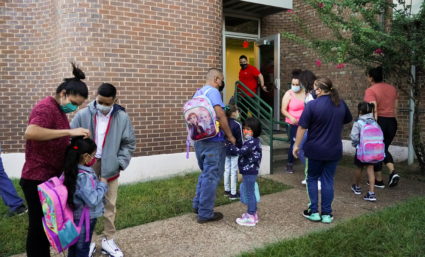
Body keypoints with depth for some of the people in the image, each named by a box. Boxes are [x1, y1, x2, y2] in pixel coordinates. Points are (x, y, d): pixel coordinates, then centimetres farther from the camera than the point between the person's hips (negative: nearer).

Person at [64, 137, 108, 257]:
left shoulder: (72, 170, -2)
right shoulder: (84, 176, -29)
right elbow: (93, 200, -29)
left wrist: (98, 183, 1)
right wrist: (102, 184, -18)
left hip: (75, 216, 8)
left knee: (73, 247, 23)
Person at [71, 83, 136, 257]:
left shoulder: (122, 117, -5)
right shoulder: (83, 115, -8)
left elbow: (129, 143, 2)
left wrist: (120, 163, -5)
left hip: (109, 170, 1)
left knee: (110, 206, 12)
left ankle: (108, 240, 30)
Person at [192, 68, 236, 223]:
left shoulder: (198, 93, 15)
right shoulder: (213, 91, -12)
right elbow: (220, 115, -20)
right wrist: (230, 136, -12)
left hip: (199, 139, 9)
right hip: (213, 141, -9)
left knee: (205, 173, 22)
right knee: (212, 176, 0)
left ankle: (198, 205, 29)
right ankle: (205, 213, 8)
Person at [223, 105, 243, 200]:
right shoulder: (237, 124, -17)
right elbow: (240, 140, -14)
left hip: (226, 150, 6)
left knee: (227, 170, 15)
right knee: (234, 172, 1)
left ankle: (227, 190, 26)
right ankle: (233, 193, 6)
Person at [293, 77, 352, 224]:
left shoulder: (312, 105, -15)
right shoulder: (341, 104, 2)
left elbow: (302, 127, -13)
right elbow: (348, 120, 20)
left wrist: (296, 145, -3)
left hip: (315, 149, -4)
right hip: (334, 150, 4)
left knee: (312, 179, 13)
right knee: (328, 180, 12)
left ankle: (314, 212, 15)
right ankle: (327, 214, 16)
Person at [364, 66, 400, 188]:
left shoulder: (371, 91, -12)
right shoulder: (392, 88, 9)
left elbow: (374, 110, -21)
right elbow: (395, 108, 12)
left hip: (379, 121, -6)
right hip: (392, 122, 6)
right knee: (384, 149, 22)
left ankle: (379, 180, 17)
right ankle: (393, 172, 1)